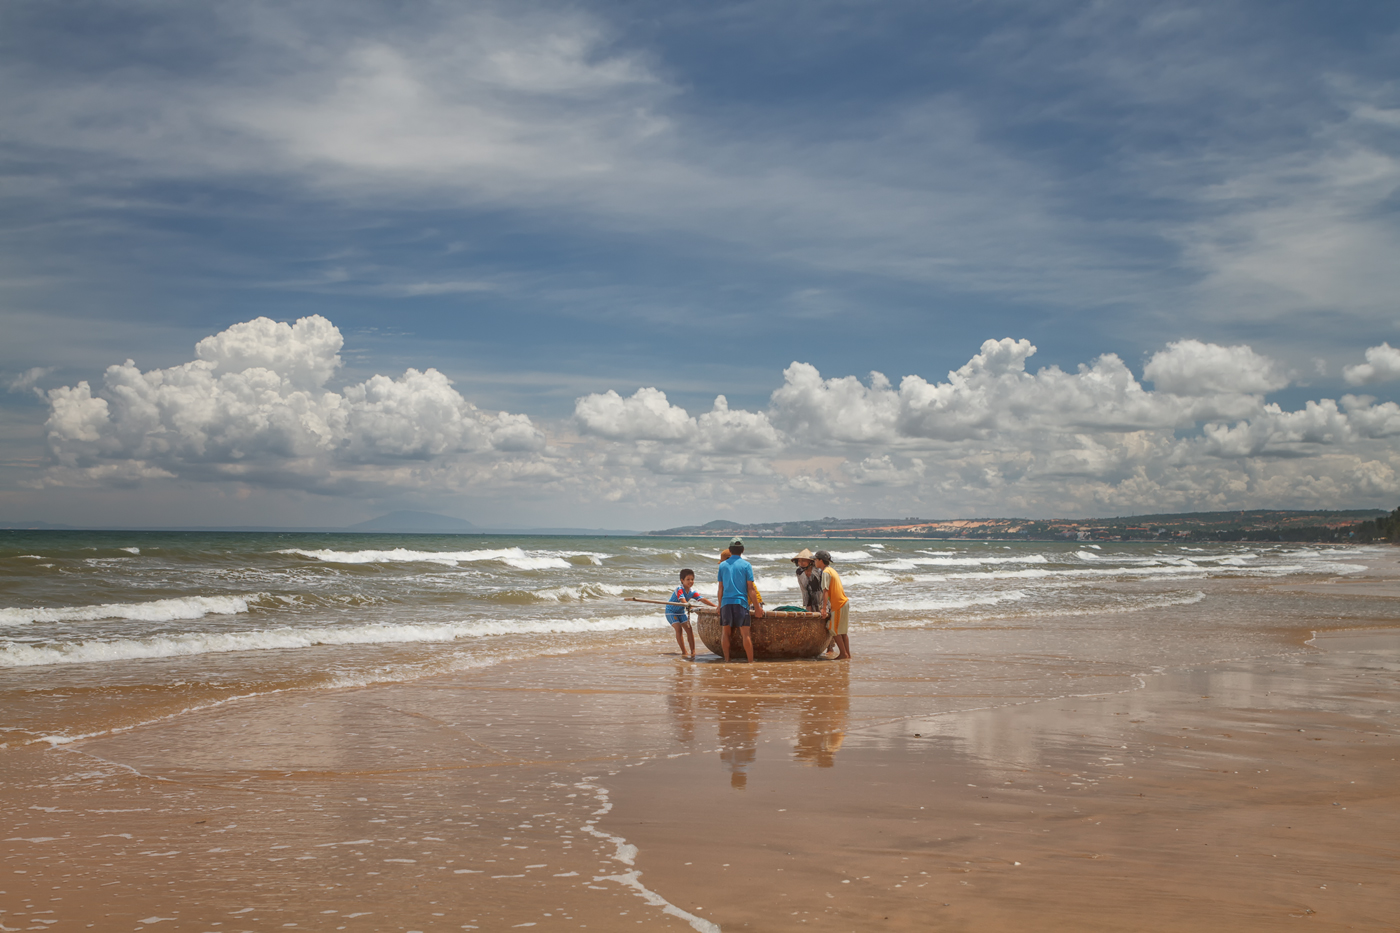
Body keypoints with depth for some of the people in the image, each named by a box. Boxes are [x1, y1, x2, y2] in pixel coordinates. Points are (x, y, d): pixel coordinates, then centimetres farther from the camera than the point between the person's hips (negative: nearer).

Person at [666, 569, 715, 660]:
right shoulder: (679, 589, -24)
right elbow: (682, 600, -41)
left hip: (682, 612, 6)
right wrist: (688, 606, -58)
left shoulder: (692, 592, -6)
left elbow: (703, 599, -12)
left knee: (689, 629, -4)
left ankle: (693, 651, 3)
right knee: (679, 629, -19)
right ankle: (684, 653, -16)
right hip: (671, 611, -6)